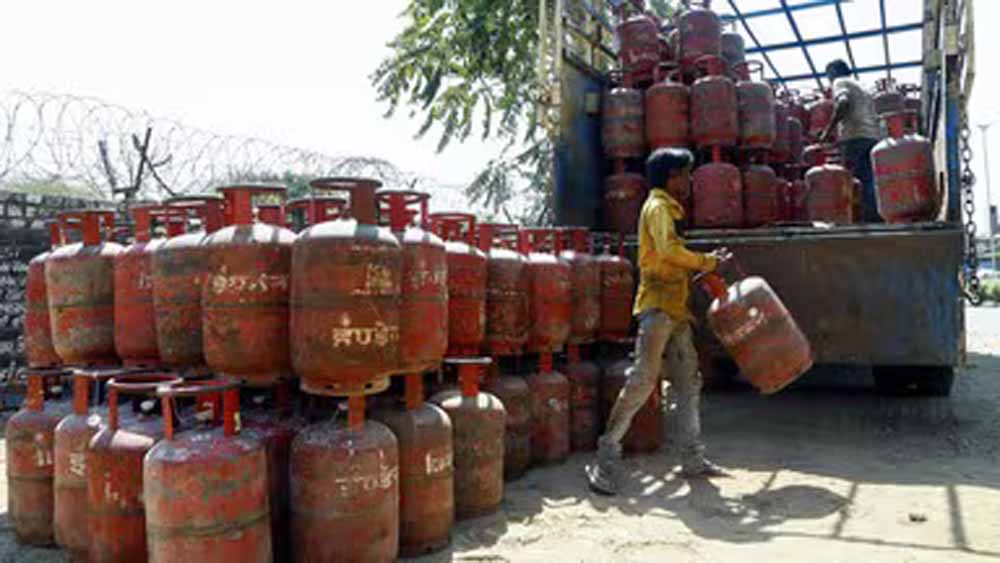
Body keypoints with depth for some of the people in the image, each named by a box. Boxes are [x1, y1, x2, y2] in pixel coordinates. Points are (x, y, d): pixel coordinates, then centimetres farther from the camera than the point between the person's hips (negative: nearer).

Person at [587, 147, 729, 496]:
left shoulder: (667, 209, 25)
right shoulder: (657, 206, -4)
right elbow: (669, 249, -20)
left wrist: (701, 266, 12)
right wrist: (707, 262, -9)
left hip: (674, 308, 10)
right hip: (658, 304, -10)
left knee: (688, 382, 9)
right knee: (643, 380, -14)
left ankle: (693, 460, 15)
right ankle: (607, 459, -10)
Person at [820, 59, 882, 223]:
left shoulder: (840, 82, 8)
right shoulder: (861, 87, 32)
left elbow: (843, 103, -14)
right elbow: (874, 117, 26)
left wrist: (828, 130, -12)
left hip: (854, 136, -8)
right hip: (873, 136, 8)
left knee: (858, 182, -12)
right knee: (870, 181, 6)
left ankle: (869, 217, -18)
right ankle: (876, 216, 1)